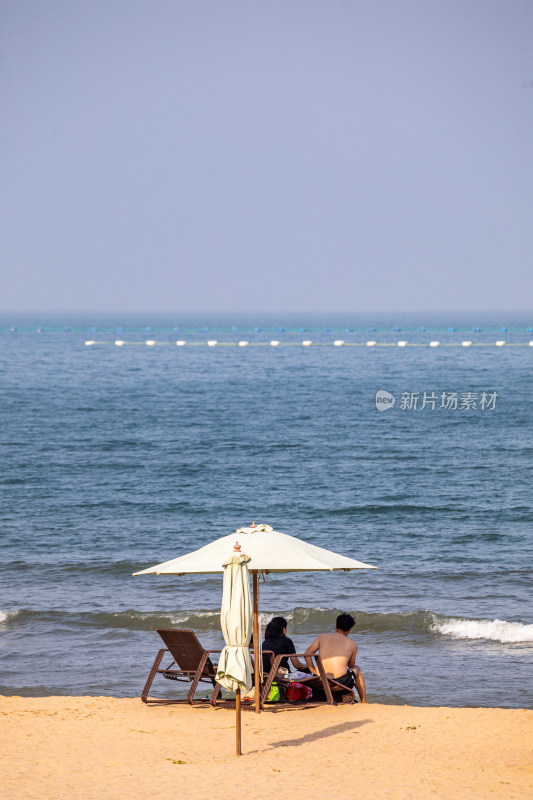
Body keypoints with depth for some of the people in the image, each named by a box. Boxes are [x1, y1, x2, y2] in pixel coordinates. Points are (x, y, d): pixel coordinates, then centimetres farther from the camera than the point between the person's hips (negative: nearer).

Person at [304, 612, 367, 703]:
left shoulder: (322, 637, 13)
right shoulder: (352, 644, 8)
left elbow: (307, 654, 5)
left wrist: (314, 672, 11)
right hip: (341, 682, -3)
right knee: (356, 670, 34)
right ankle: (364, 702, 45)